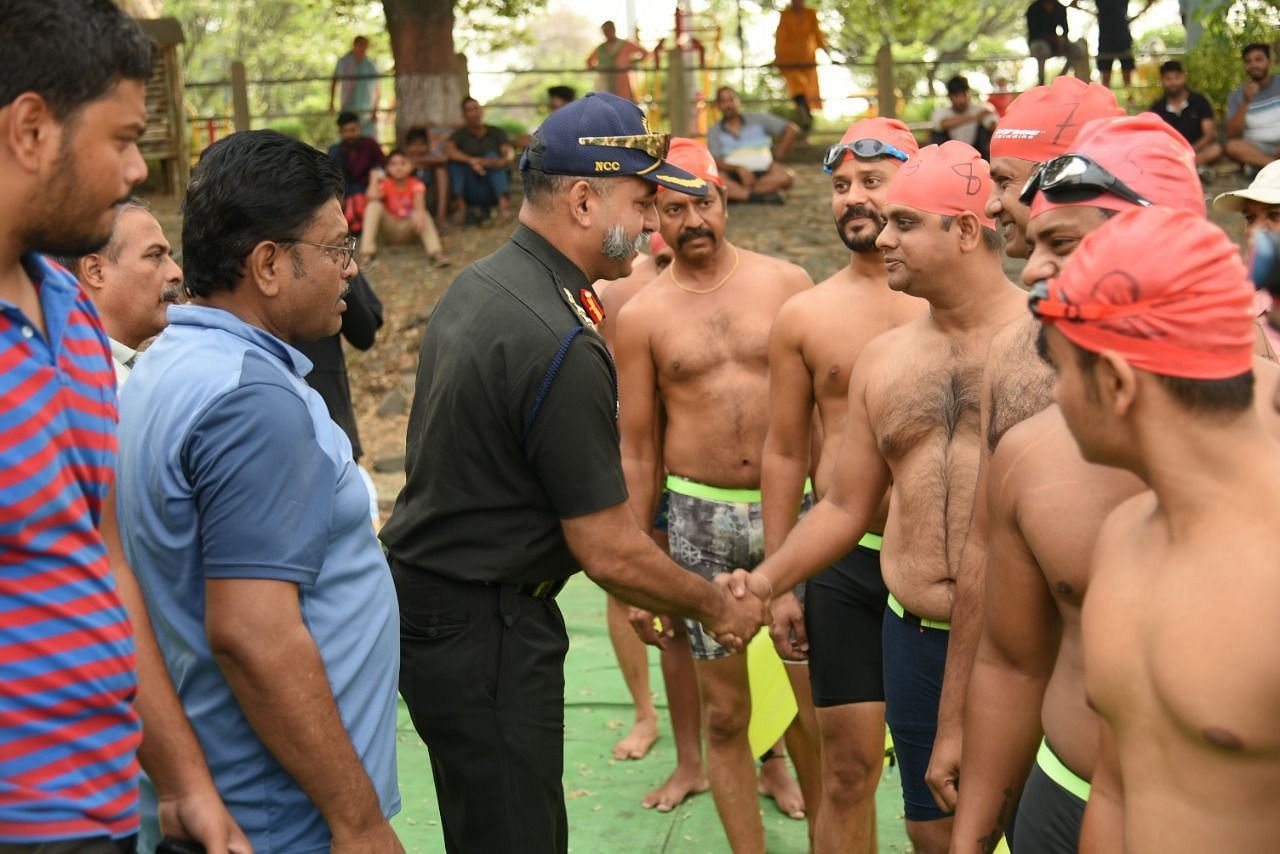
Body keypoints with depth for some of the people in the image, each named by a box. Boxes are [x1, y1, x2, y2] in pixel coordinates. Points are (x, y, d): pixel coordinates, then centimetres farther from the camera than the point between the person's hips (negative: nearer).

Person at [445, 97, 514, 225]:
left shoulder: (496, 132, 7)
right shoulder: (461, 134, 5)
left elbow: (509, 151, -12)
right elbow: (448, 149, -16)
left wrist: (505, 160, -37)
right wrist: (471, 161, -33)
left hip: (494, 190, 0)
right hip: (472, 193, 0)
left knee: (491, 155, -22)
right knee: (455, 159, -19)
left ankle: (504, 204, -37)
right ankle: (462, 207, -27)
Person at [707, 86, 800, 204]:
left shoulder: (757, 119, 6)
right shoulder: (714, 131, 5)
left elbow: (792, 129, 2)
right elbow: (714, 162, -8)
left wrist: (777, 157, -3)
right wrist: (738, 168, -25)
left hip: (762, 173, 1)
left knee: (787, 176, -30)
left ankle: (735, 194, -30)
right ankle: (763, 194, -34)